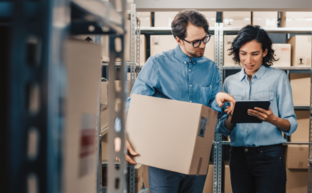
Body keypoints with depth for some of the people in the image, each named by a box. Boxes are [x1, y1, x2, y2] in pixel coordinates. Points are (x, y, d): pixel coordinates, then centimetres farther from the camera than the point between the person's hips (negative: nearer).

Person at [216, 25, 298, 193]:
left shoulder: (278, 77, 0)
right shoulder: (230, 82, 9)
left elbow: (291, 125, -4)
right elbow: (222, 129, 9)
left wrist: (273, 119, -24)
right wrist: (231, 119, -13)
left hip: (269, 156, -3)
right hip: (238, 156, 3)